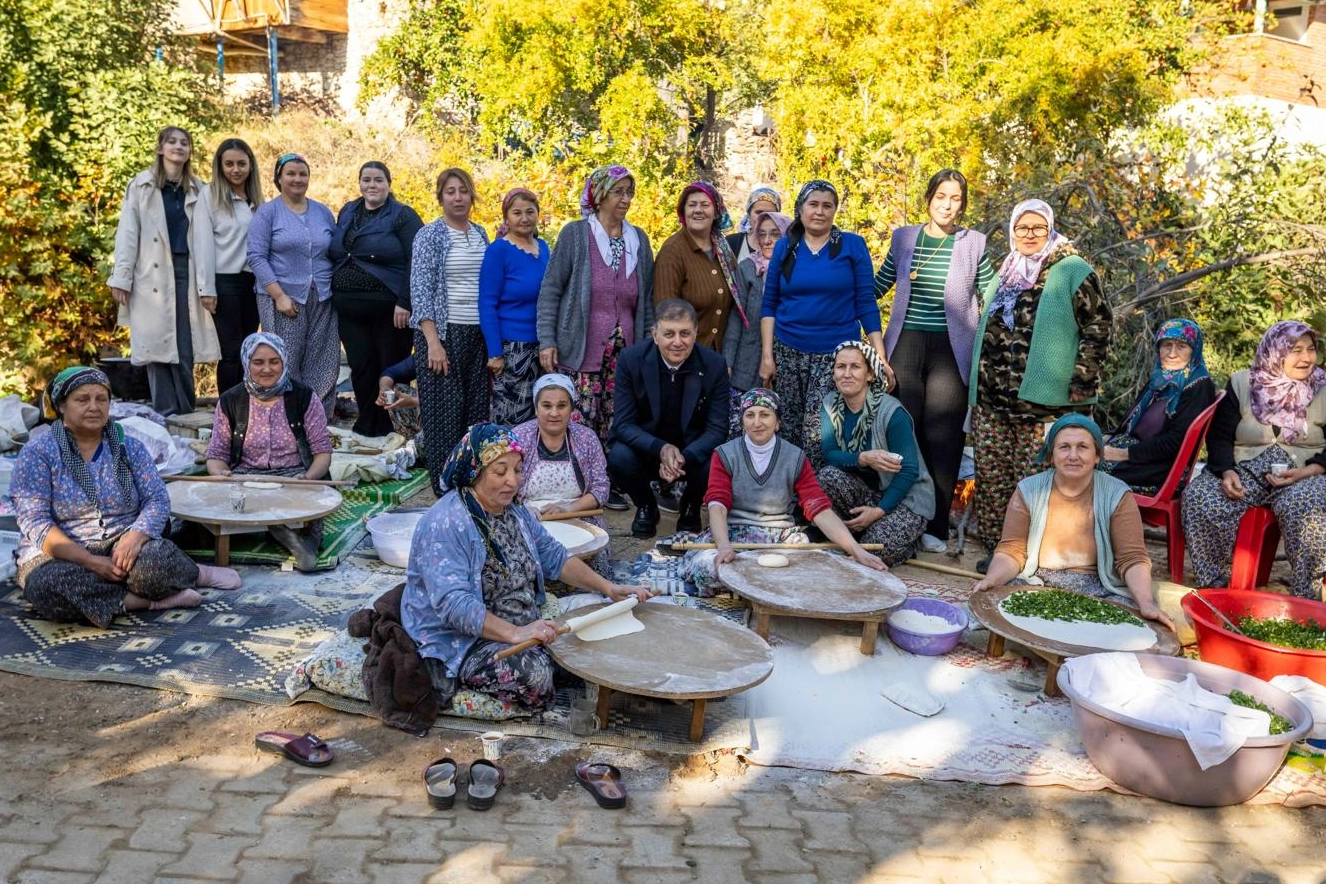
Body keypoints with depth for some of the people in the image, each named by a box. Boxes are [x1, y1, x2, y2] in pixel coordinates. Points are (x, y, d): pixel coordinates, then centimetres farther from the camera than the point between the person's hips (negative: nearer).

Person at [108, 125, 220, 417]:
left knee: (185, 345, -1)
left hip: (187, 272, 2)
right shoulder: (141, 185, 7)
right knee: (157, 342, -1)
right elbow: (127, 233, 3)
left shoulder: (198, 190, 13)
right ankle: (166, 412, 3)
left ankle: (185, 411, 7)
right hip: (153, 275, -1)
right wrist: (122, 278, -4)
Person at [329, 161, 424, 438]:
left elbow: (416, 262, -12)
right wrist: (334, 295, 14)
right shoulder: (347, 212, 15)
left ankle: (391, 432, 13)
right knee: (361, 367, 5)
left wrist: (404, 303, -19)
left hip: (388, 309, -5)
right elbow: (335, 255, 21)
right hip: (349, 309, 5)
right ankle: (367, 428, 18)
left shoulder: (403, 216, -4)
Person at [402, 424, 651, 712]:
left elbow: (556, 558, 11)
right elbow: (452, 603, -31)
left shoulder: (516, 513, 6)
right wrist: (514, 634, -40)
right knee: (534, 672, -28)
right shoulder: (445, 525, -22)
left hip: (522, 626, 8)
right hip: (456, 642, -7)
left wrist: (608, 588, -2)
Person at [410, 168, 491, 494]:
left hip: (478, 333, 5)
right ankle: (445, 490, 7)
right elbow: (420, 290, -10)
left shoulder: (480, 234, 13)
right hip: (443, 332, -5)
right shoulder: (430, 235, -3)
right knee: (444, 412, -2)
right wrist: (433, 342, -16)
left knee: (477, 410, 6)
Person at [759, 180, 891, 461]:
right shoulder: (785, 247, 6)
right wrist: (767, 355, -1)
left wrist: (880, 357, -7)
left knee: (819, 432, -9)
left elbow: (866, 303, -1)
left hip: (837, 353, -2)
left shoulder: (853, 245, 0)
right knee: (789, 428, 6)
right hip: (788, 352, 2)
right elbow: (769, 304, 7)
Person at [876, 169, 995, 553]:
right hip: (906, 344, 1)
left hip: (951, 348, -1)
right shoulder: (903, 237, 9)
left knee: (942, 436, -2)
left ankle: (936, 528, 4)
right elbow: (876, 287, 17)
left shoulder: (974, 243, 5)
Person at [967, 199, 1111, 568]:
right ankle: (996, 547, 16)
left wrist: (1081, 382, -12)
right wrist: (977, 381, 22)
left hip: (1041, 400, -6)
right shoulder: (1004, 275, 19)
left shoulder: (1072, 272, -1)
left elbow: (1098, 327, -6)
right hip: (990, 398, 6)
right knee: (991, 476, 6)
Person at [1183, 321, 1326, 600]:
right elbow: (1220, 436, 5)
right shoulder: (1241, 383, 7)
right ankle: (1214, 586, -16)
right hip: (1245, 470, 1)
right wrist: (1226, 471, -15)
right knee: (1199, 497, -29)